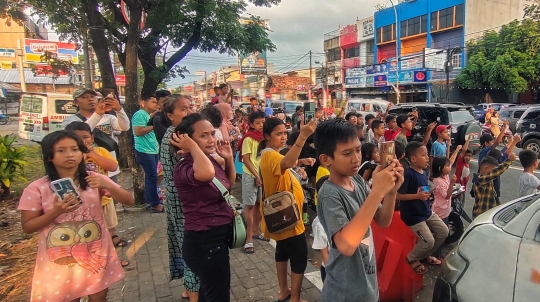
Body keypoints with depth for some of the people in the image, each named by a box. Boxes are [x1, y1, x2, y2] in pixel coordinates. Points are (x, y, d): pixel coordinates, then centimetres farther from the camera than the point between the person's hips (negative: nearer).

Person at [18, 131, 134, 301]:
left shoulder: (95, 180, -6)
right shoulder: (37, 189, -10)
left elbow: (129, 201, -8)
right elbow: (27, 227, -5)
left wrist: (107, 187, -26)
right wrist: (55, 212, -22)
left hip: (96, 255, 2)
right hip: (58, 260, -1)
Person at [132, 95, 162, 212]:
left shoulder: (148, 115, 16)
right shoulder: (140, 114, -13)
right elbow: (138, 131, -23)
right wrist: (154, 125, -18)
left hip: (152, 150, 10)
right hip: (145, 151, -10)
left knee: (150, 176, 14)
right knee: (153, 177, -9)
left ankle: (149, 200, 23)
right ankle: (155, 204, -4)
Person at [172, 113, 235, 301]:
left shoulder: (209, 159, 3)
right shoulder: (184, 167, -24)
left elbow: (229, 185, 19)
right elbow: (206, 174, -50)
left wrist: (229, 159, 2)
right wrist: (193, 147, -30)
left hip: (217, 237, 10)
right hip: (204, 242, -9)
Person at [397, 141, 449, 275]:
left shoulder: (424, 173, 4)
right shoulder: (408, 174, -24)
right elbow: (398, 195, -25)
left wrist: (428, 194, 2)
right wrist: (418, 196, -27)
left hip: (426, 211, 9)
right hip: (413, 215, -9)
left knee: (443, 231, 14)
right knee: (428, 241, -11)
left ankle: (425, 255, 32)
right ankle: (412, 259, 18)